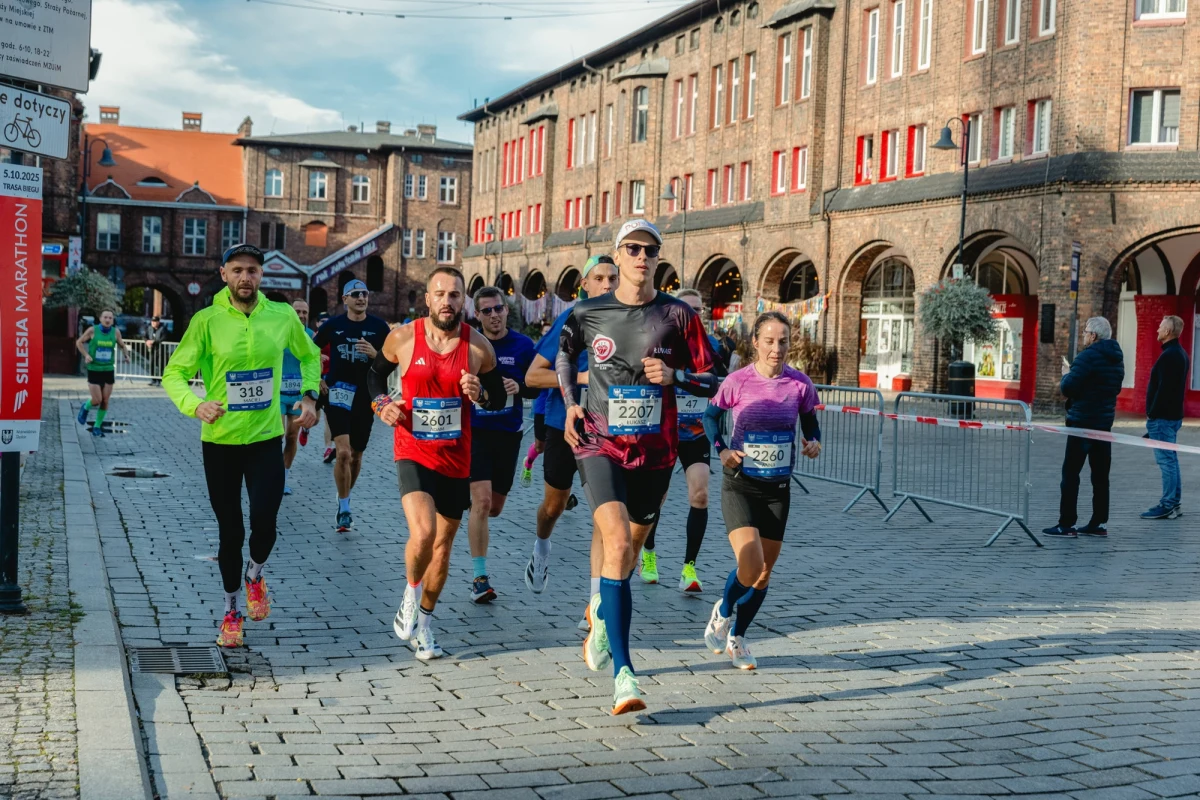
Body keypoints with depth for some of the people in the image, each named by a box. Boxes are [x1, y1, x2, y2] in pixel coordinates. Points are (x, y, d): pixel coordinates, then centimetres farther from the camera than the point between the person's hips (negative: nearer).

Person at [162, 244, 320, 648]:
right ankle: (231, 609, 28)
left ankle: (254, 576, 24)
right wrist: (195, 404, -26)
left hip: (266, 438, 1)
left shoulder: (283, 316, -2)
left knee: (263, 523, -11)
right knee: (230, 530, 7)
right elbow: (174, 373, -7)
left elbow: (309, 355, 17)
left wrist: (310, 395, 2)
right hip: (220, 441, -1)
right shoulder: (207, 321, -9)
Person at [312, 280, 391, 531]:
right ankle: (344, 509, -5)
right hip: (338, 394, -2)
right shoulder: (333, 325, 0)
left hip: (366, 396, 2)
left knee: (356, 455, 12)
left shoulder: (379, 327, 1)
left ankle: (344, 498, 36)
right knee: (343, 452, -15)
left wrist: (375, 354, -16)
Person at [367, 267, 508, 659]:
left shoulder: (478, 346, -4)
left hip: (456, 458, 2)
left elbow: (500, 398, 7)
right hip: (413, 453, -2)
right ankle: (410, 594, 6)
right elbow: (376, 372, 13)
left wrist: (480, 394, -15)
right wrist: (381, 403, -5)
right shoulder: (403, 337, -5)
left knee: (442, 546, 12)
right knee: (423, 532, -24)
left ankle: (423, 623, 31)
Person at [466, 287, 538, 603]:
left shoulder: (523, 345, -2)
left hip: (508, 434, 3)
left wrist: (519, 387, -19)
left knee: (494, 507, 12)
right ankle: (479, 578, -9)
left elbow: (537, 387, 1)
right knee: (482, 501, -16)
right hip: (475, 431, -2)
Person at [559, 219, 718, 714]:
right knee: (618, 544, -20)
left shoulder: (678, 315, -1)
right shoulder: (587, 313, 1)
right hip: (599, 443, -2)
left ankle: (599, 614, 49)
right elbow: (564, 354, 22)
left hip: (655, 449, 2)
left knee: (631, 548, 15)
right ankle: (622, 673, -21)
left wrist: (673, 376, -16)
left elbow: (710, 381, 4)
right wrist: (570, 403, 8)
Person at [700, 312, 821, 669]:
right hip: (739, 484, -3)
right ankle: (722, 613, 17)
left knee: (764, 572, 9)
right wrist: (721, 449, -10)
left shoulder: (800, 384, -5)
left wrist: (814, 443, -12)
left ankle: (736, 637, 32)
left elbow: (810, 424, 9)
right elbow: (711, 415, 6)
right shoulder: (738, 381, -11)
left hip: (778, 488, 3)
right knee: (750, 567, -17)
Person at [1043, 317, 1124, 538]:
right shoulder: (1117, 358, 11)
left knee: (1071, 473, -3)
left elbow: (1067, 388, -19)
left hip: (1082, 422, -8)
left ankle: (1066, 524, -3)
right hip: (1104, 421, 8)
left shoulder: (1088, 356, -16)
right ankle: (1099, 523, 14)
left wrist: (1066, 374, 2)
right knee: (1100, 474, 11)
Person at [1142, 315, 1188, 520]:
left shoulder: (1168, 355, -18)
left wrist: (1151, 414, -18)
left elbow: (1163, 388, -23)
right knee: (1170, 459, 14)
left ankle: (1167, 506, -6)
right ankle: (1174, 503, 19)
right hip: (1173, 414, 10)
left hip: (1162, 416, -10)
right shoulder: (1181, 353, 15)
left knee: (1166, 460, -8)